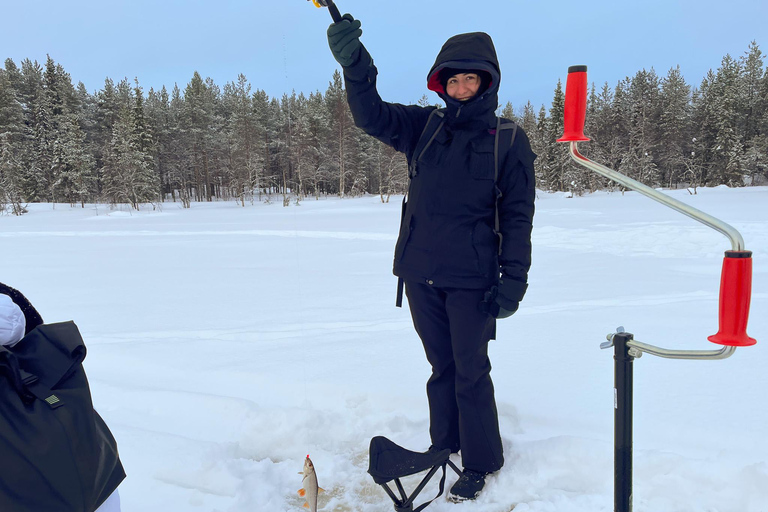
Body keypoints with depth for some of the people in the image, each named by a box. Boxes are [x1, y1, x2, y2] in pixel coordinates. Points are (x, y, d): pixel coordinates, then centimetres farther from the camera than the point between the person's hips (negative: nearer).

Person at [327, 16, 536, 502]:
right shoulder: (424, 128, 6)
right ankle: (445, 447, 33)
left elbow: (518, 216, -3)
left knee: (470, 371, 3)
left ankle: (481, 462, 21)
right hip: (420, 274, 4)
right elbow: (371, 115, -7)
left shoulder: (509, 140, -2)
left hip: (472, 279, -3)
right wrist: (354, 63, -25)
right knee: (442, 366, 16)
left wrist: (513, 279, -9)